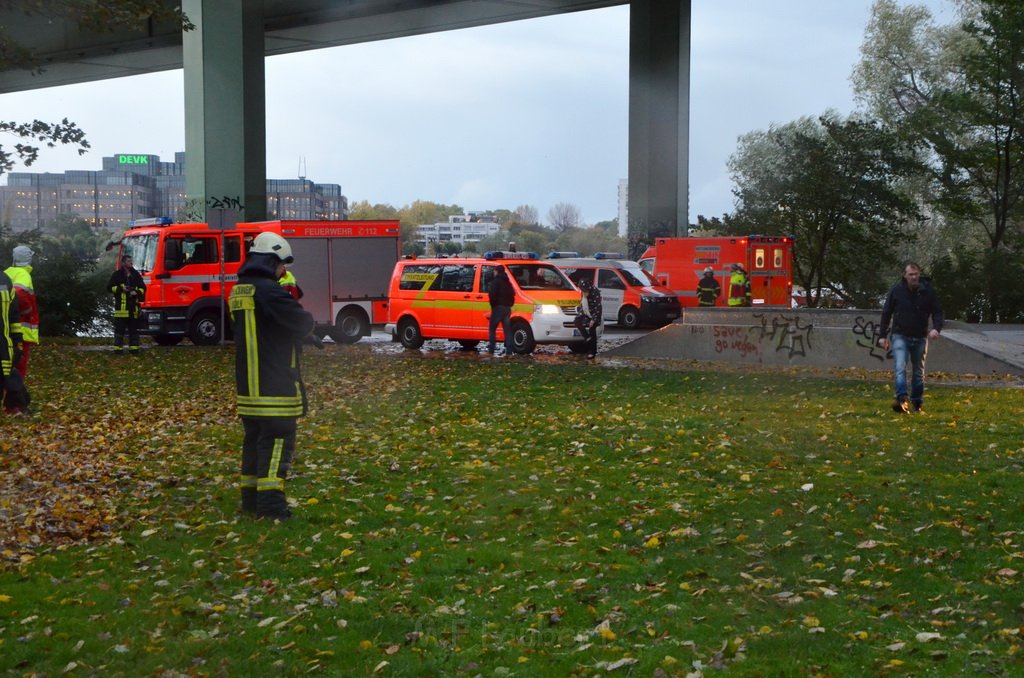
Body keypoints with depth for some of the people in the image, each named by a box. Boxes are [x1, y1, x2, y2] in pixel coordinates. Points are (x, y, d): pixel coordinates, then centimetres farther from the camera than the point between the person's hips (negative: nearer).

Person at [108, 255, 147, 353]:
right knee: (120, 328, -3)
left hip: (134, 305, 4)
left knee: (133, 328, 6)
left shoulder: (136, 274, 14)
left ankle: (134, 348, 10)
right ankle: (118, 348, 0)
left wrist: (136, 292, -4)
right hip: (121, 305, -4)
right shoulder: (117, 274, 4)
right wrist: (121, 289, -10)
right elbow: (109, 287, 3)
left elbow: (143, 288, 16)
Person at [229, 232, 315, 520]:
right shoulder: (270, 291, -17)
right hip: (275, 385, -9)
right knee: (277, 441, -7)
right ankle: (270, 501, -12)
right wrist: (305, 316, 9)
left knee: (254, 438, 16)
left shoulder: (238, 292, 13)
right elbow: (303, 324, -15)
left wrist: (287, 299, 9)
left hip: (247, 385, 9)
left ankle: (251, 497, 22)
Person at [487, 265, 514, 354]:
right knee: (507, 329, 7)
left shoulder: (496, 281, -7)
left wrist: (493, 304, -7)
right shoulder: (507, 282, 18)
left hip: (498, 307, -7)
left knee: (492, 329, 0)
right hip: (507, 308, 7)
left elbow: (492, 294, -17)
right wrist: (509, 304, 15)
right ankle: (509, 349, 1)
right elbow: (512, 294, 18)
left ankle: (491, 349, -6)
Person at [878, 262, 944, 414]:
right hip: (900, 336, -2)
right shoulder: (896, 290, -5)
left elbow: (937, 312, 0)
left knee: (918, 372, 12)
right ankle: (902, 399, -31)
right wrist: (883, 335, 1)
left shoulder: (928, 291, -3)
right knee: (900, 368, -19)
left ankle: (917, 403, 23)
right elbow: (886, 313, 2)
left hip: (920, 337, 2)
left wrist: (936, 328, -20)